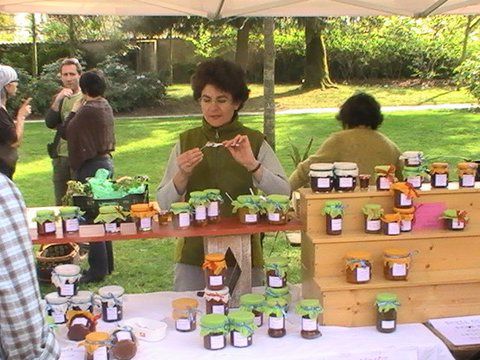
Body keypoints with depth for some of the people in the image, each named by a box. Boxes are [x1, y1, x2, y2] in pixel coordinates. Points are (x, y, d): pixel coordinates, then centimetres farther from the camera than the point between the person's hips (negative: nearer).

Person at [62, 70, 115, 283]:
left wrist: (73, 111, 3)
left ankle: (98, 269, 2)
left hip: (91, 167, -9)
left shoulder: (87, 111, -18)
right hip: (106, 162, 9)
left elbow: (66, 132, -10)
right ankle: (107, 264, 27)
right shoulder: (106, 106, 7)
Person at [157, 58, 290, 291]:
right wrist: (182, 174, -18)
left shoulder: (254, 142, -1)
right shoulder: (186, 142, 3)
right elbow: (164, 203, 0)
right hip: (193, 255, 1)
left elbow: (284, 194, -11)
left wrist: (251, 164, -24)